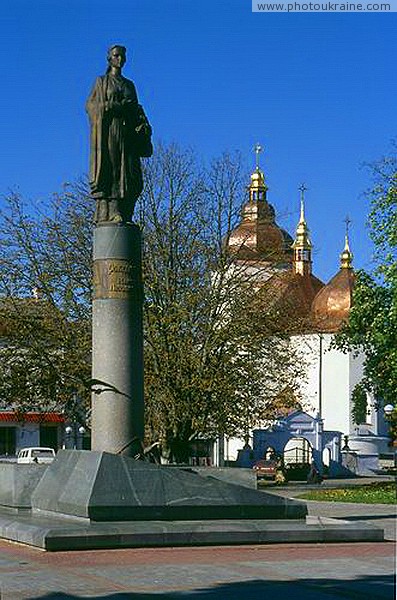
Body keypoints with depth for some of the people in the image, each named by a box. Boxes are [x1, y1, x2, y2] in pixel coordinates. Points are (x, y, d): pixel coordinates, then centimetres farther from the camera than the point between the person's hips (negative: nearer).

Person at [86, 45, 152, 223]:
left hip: (127, 133, 5)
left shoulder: (129, 85, 22)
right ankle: (106, 214, -18)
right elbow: (91, 105, -1)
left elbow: (135, 109, 19)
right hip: (108, 131, -5)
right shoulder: (101, 81, 9)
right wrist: (120, 105, -11)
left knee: (130, 175, -5)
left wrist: (144, 124, -2)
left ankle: (124, 216, -7)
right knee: (108, 169, -13)